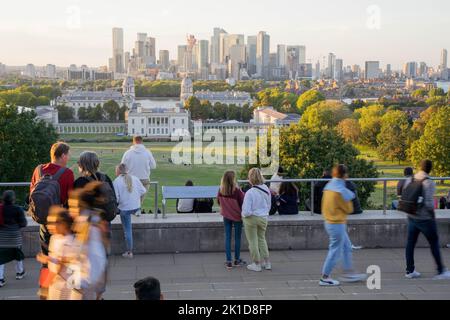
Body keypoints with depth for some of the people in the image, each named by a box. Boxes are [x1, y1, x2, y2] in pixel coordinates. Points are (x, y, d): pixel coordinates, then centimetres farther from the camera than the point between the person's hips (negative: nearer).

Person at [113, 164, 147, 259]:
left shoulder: (116, 181, -11)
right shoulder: (135, 178, 0)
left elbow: (115, 198, -14)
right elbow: (143, 191, 2)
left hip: (125, 208, -3)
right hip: (136, 206, 3)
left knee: (127, 230, 5)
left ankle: (129, 252, 10)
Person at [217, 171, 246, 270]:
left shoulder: (221, 191, -9)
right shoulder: (237, 191, -22)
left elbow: (219, 202, 7)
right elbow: (243, 203, -15)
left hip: (226, 216, 3)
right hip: (237, 216, -3)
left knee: (227, 238, 9)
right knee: (237, 238, 12)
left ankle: (229, 262, 9)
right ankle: (237, 260, 22)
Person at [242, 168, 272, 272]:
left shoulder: (250, 192, -25)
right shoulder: (266, 189, -6)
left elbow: (246, 211, -23)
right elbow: (269, 205, 7)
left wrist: (244, 214, -2)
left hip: (251, 219, -6)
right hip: (263, 218, 6)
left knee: (253, 241, 10)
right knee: (262, 239, 22)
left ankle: (257, 264, 18)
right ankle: (266, 262, 27)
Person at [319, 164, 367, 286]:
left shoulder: (328, 186, 4)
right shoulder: (341, 190, -21)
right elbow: (349, 209, -11)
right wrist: (349, 199, 5)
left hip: (329, 221, 9)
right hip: (337, 224, -9)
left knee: (347, 247, 18)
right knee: (335, 251, 0)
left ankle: (348, 273, 25)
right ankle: (325, 278, 6)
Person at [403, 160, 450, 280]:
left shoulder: (410, 180, 2)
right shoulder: (429, 183, -18)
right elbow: (429, 202, -23)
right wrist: (433, 214, -5)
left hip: (412, 217, 6)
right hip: (425, 219, -6)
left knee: (411, 243, 10)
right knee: (434, 243, 7)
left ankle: (410, 271, 16)